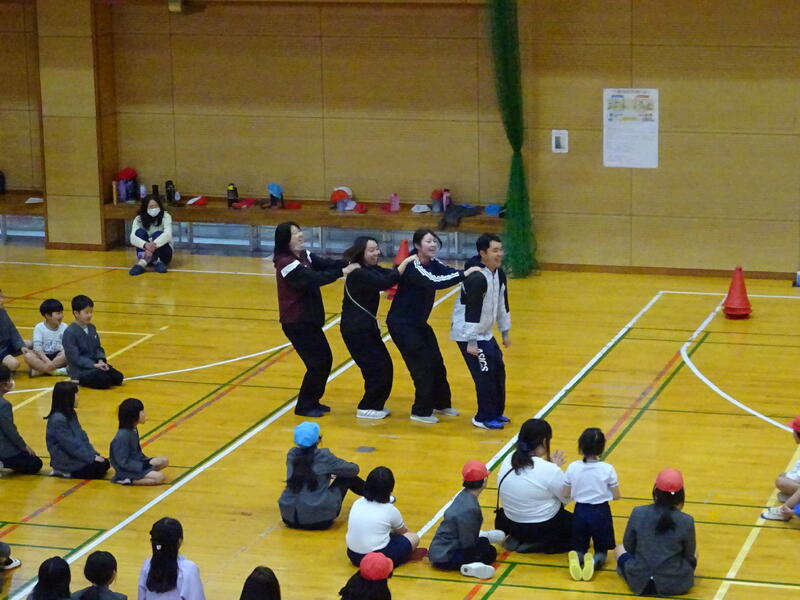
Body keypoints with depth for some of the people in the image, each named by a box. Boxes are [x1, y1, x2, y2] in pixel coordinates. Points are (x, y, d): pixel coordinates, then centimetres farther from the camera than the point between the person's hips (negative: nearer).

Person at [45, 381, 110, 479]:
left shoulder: (71, 414, 8)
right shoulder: (58, 420, -22)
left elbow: (82, 436, 11)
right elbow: (71, 445, -23)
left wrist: (94, 454, 0)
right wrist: (91, 457, -18)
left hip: (76, 457, 9)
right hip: (66, 462, -9)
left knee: (105, 463, 7)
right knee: (99, 468, -14)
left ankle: (68, 472, 7)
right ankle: (65, 472, -3)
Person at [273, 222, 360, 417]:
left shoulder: (304, 255, 6)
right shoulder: (286, 263, -21)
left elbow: (327, 264, -4)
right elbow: (315, 278, -30)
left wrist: (350, 263, -20)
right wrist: (342, 272, -32)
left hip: (309, 320, 9)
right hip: (296, 323, -9)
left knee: (325, 359, 11)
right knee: (317, 363, -6)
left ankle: (313, 401, 25)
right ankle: (304, 406, 9)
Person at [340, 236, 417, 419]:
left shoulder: (371, 269, 9)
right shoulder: (358, 273, -22)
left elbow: (390, 274, 0)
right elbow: (386, 282, -31)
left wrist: (409, 263, -15)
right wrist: (406, 262, -28)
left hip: (366, 326, 9)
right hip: (355, 329, -9)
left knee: (384, 366, 10)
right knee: (378, 367, -6)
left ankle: (375, 405, 22)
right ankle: (366, 408, 5)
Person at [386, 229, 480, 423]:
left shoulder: (432, 262, 1)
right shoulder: (412, 267, -25)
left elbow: (447, 271, -13)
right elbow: (434, 282, -38)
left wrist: (467, 273, -32)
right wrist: (463, 275, -41)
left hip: (418, 322, 8)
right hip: (401, 324, -8)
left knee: (437, 363, 12)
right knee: (423, 365, -5)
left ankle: (441, 404, 29)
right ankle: (421, 412, 8)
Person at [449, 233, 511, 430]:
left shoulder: (499, 274, 4)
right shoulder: (477, 278, -26)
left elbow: (502, 303, 15)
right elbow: (471, 310, -27)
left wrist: (505, 332, 19)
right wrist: (471, 342, -26)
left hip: (485, 333, 10)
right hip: (468, 334, -9)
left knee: (498, 369, 12)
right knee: (485, 374, -9)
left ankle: (496, 413, 25)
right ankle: (484, 418, 2)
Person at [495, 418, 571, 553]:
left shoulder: (508, 460, -7)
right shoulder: (550, 471, -26)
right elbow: (567, 498, -10)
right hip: (545, 529, -7)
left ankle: (518, 540, 12)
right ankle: (542, 545, -1)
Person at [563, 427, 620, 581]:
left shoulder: (573, 468, -8)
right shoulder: (608, 469, -13)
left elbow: (566, 495, -1)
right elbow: (616, 496, -6)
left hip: (580, 512, 1)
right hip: (600, 513, -1)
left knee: (579, 548, 18)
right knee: (601, 550, 14)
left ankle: (577, 559, -19)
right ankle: (594, 561, -22)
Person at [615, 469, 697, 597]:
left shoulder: (638, 513, -13)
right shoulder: (686, 521, -15)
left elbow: (628, 547, 0)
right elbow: (689, 555, -1)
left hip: (639, 583, 1)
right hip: (674, 586, 0)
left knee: (620, 548, 29)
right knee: (694, 552, 29)